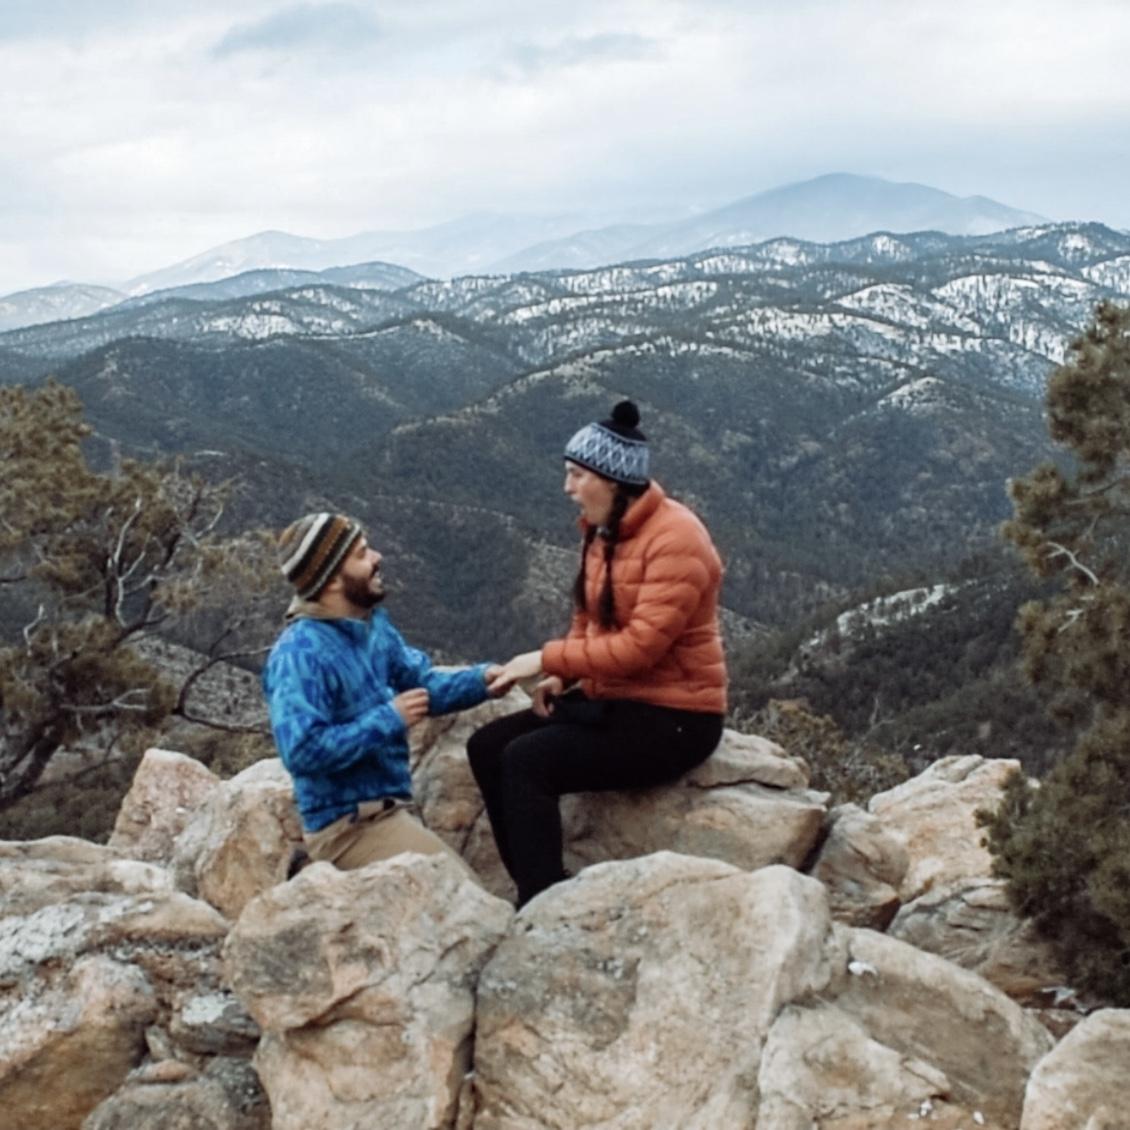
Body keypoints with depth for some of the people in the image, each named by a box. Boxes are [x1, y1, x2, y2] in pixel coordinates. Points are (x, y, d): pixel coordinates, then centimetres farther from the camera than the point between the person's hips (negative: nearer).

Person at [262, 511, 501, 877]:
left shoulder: (373, 625, 6)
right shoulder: (300, 652, -23)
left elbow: (422, 684, 10)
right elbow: (302, 751, -31)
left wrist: (483, 678, -10)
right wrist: (389, 720, -25)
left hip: (389, 810, 9)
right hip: (348, 825, -9)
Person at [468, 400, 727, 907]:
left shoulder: (675, 539, -19)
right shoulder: (604, 532, 9)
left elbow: (642, 645, -26)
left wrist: (547, 659, -20)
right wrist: (561, 676, -2)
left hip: (672, 716, -9)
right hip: (608, 697, 9)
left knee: (527, 760, -23)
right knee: (487, 746, -4)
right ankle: (538, 893, 0)